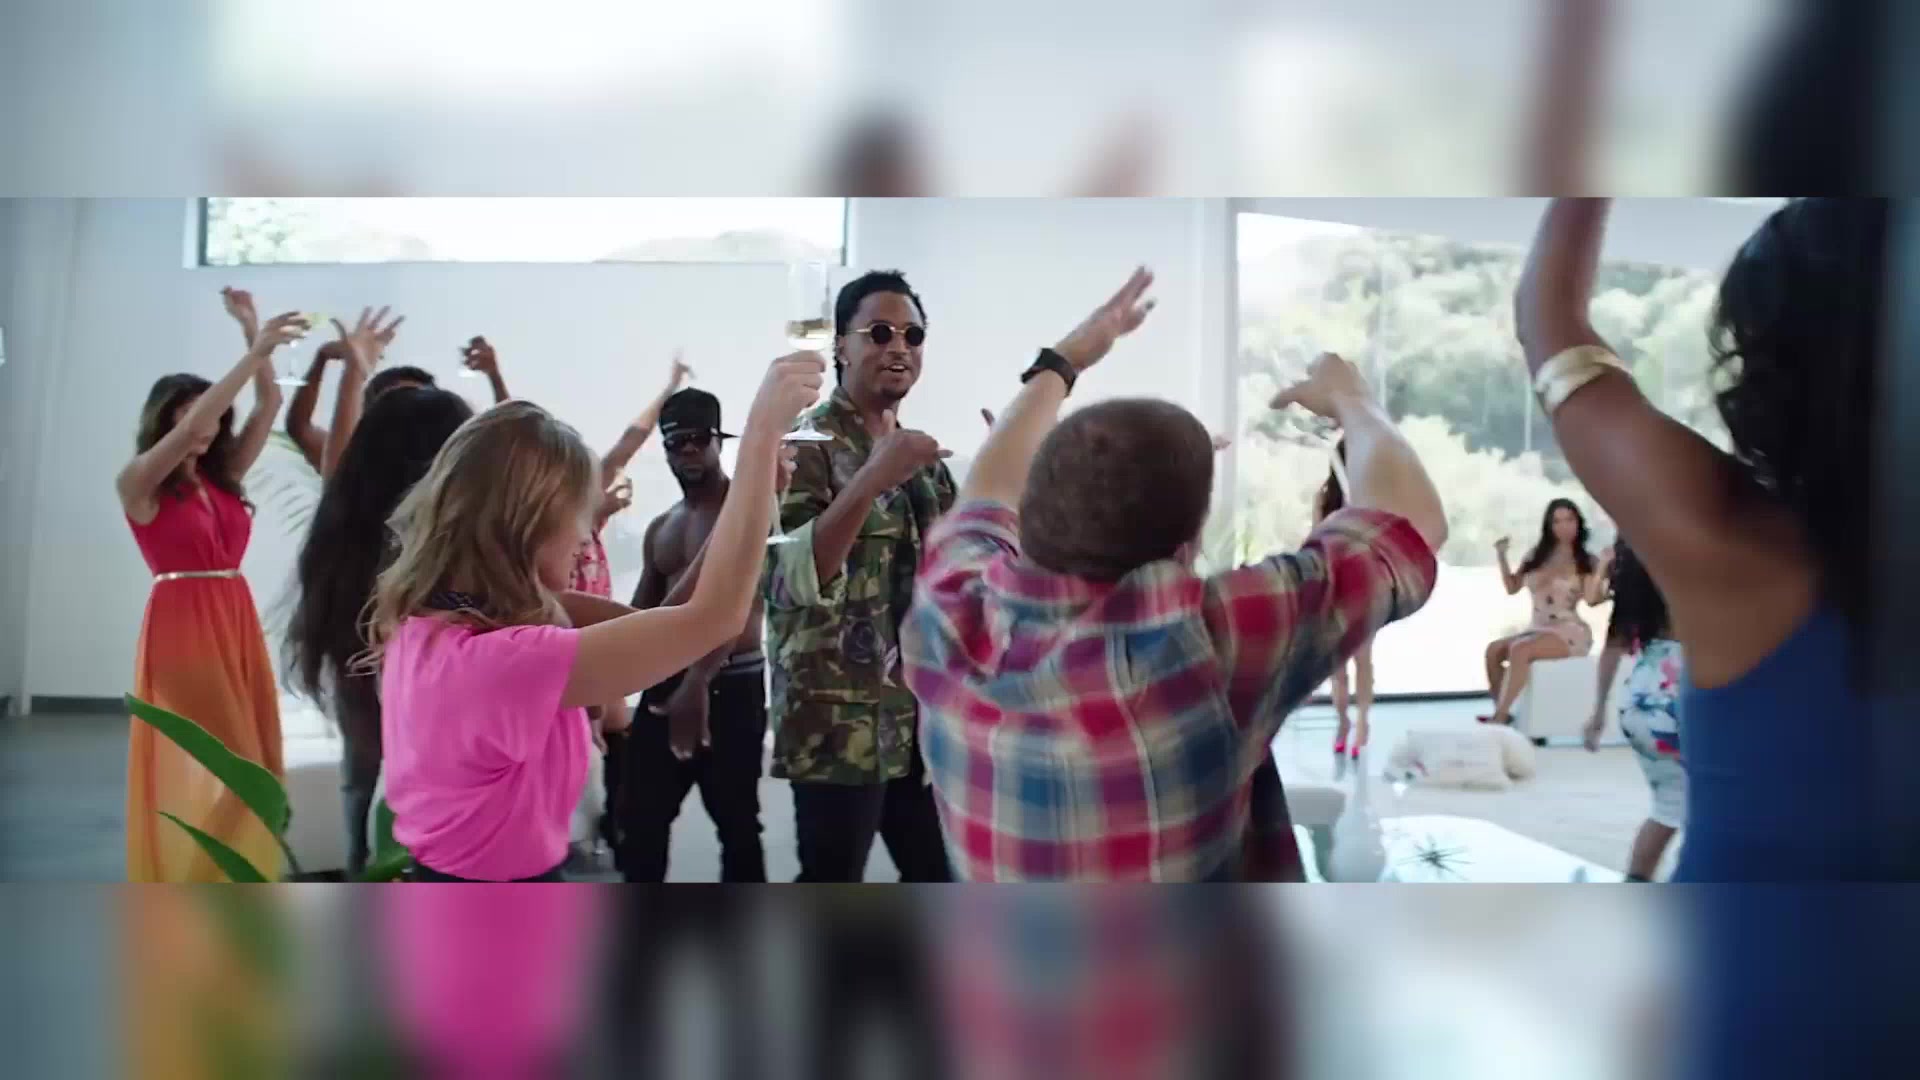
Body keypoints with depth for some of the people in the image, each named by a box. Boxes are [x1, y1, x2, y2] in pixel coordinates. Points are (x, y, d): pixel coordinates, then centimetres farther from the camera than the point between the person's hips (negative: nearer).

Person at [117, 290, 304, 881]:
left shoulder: (222, 476, 12)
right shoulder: (138, 484, -4)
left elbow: (268, 407, 9)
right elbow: (191, 426, -19)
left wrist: (253, 336, 2)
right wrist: (255, 353, -20)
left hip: (237, 621, 6)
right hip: (181, 626, -6)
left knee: (245, 758, 6)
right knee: (199, 764, -3)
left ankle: (231, 882, 17)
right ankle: (191, 888, 10)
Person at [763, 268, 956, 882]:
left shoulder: (921, 452, 13)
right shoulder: (807, 445, -9)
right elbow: (793, 579, -22)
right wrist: (873, 479, -33)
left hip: (922, 713, 7)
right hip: (840, 719, -7)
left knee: (937, 874, 15)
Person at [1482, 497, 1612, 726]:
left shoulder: (1586, 561, 1)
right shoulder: (1536, 555, 14)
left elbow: (1591, 599, -14)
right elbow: (1512, 587, 16)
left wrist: (1602, 565, -22)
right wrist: (1502, 556, 5)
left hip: (1570, 632, -5)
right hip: (1538, 629, 5)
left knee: (1520, 649, -33)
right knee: (1494, 649, -21)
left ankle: (1500, 717, -35)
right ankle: (1501, 713, -16)